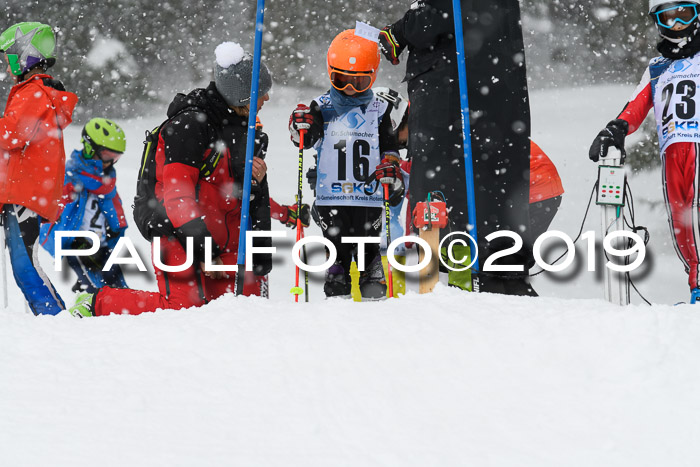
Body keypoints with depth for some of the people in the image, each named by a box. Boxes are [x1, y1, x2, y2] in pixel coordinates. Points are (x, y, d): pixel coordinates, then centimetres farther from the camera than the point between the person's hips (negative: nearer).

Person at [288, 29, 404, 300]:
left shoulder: (379, 110, 8)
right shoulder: (322, 107, 7)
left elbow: (390, 146, 10)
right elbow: (306, 141, -3)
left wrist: (391, 168, -9)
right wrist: (300, 127, -24)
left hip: (370, 197, 0)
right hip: (331, 197, 0)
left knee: (368, 248, 2)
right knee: (337, 248, 1)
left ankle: (375, 294, 10)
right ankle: (337, 293, 9)